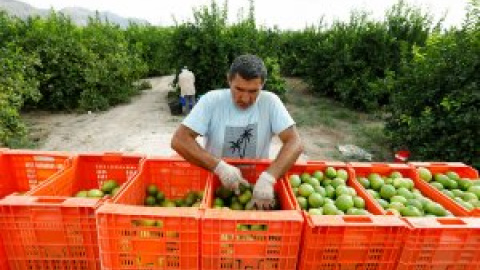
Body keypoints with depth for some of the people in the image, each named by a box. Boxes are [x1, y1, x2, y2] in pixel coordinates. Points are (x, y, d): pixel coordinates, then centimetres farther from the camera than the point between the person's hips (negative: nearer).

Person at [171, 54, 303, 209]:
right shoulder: (211, 100, -12)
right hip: (214, 182, -2)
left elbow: (295, 143, -18)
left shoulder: (270, 102, -11)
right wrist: (219, 166, -29)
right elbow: (179, 140, -18)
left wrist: (268, 178, -33)